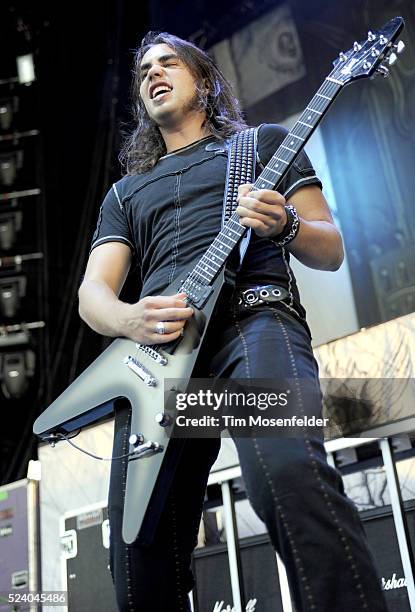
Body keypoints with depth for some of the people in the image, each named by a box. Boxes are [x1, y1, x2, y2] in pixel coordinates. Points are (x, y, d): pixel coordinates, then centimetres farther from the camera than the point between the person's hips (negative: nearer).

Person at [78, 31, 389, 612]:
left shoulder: (265, 141, 24)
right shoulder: (125, 192, 30)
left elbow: (331, 252, 17)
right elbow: (92, 291, 17)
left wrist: (284, 226, -7)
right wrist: (129, 320, -8)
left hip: (253, 314, -3)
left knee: (288, 470, -36)